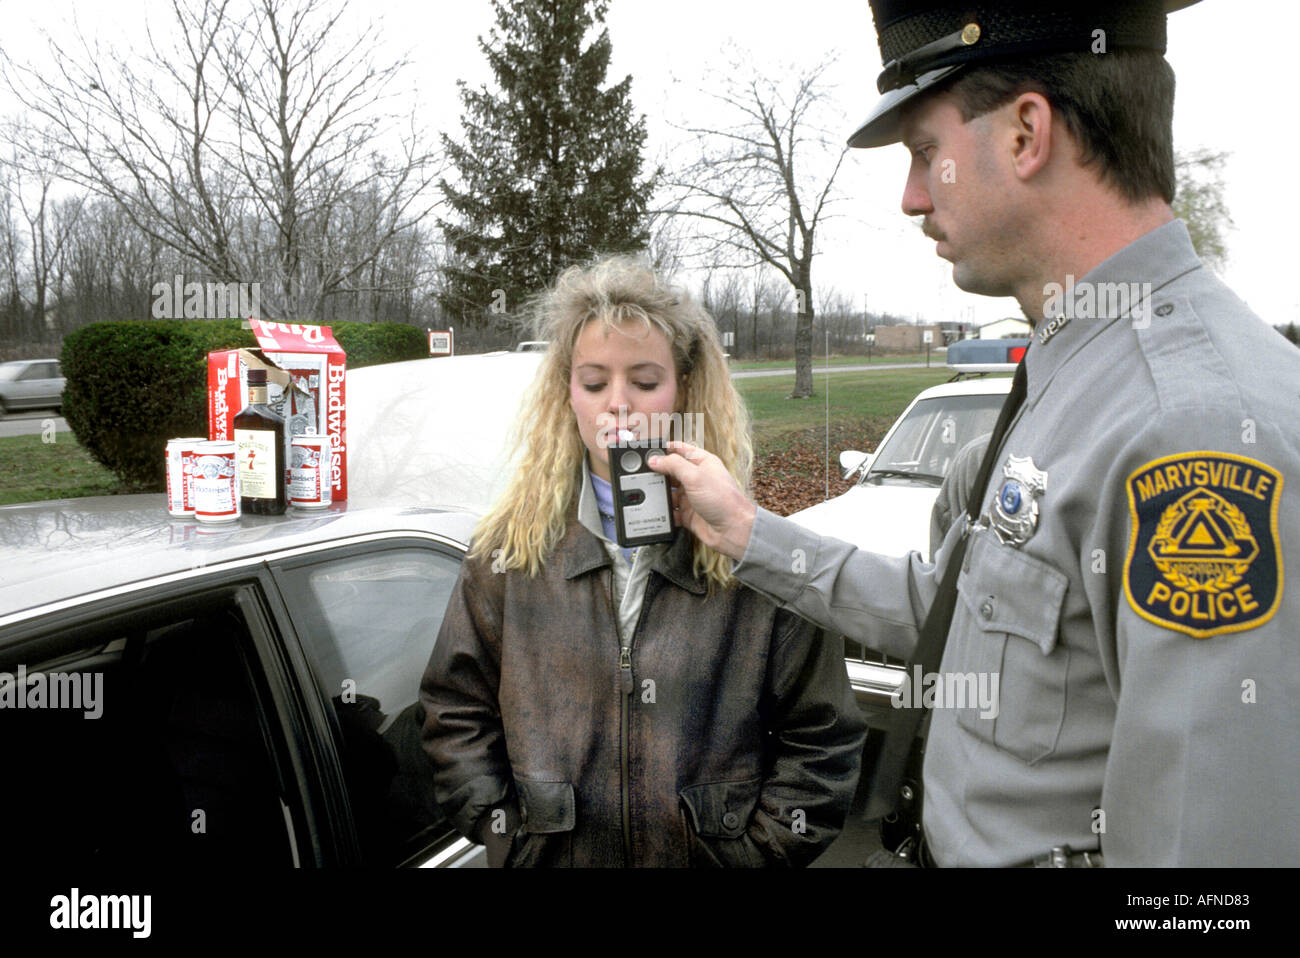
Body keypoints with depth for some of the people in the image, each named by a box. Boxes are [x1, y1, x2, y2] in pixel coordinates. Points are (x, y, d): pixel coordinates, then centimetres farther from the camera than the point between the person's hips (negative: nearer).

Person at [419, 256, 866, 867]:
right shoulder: (511, 548, -5)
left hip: (711, 853, -1)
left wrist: (752, 849, -11)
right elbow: (457, 712, 2)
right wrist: (508, 837, -6)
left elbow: (822, 740, -5)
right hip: (551, 853, 2)